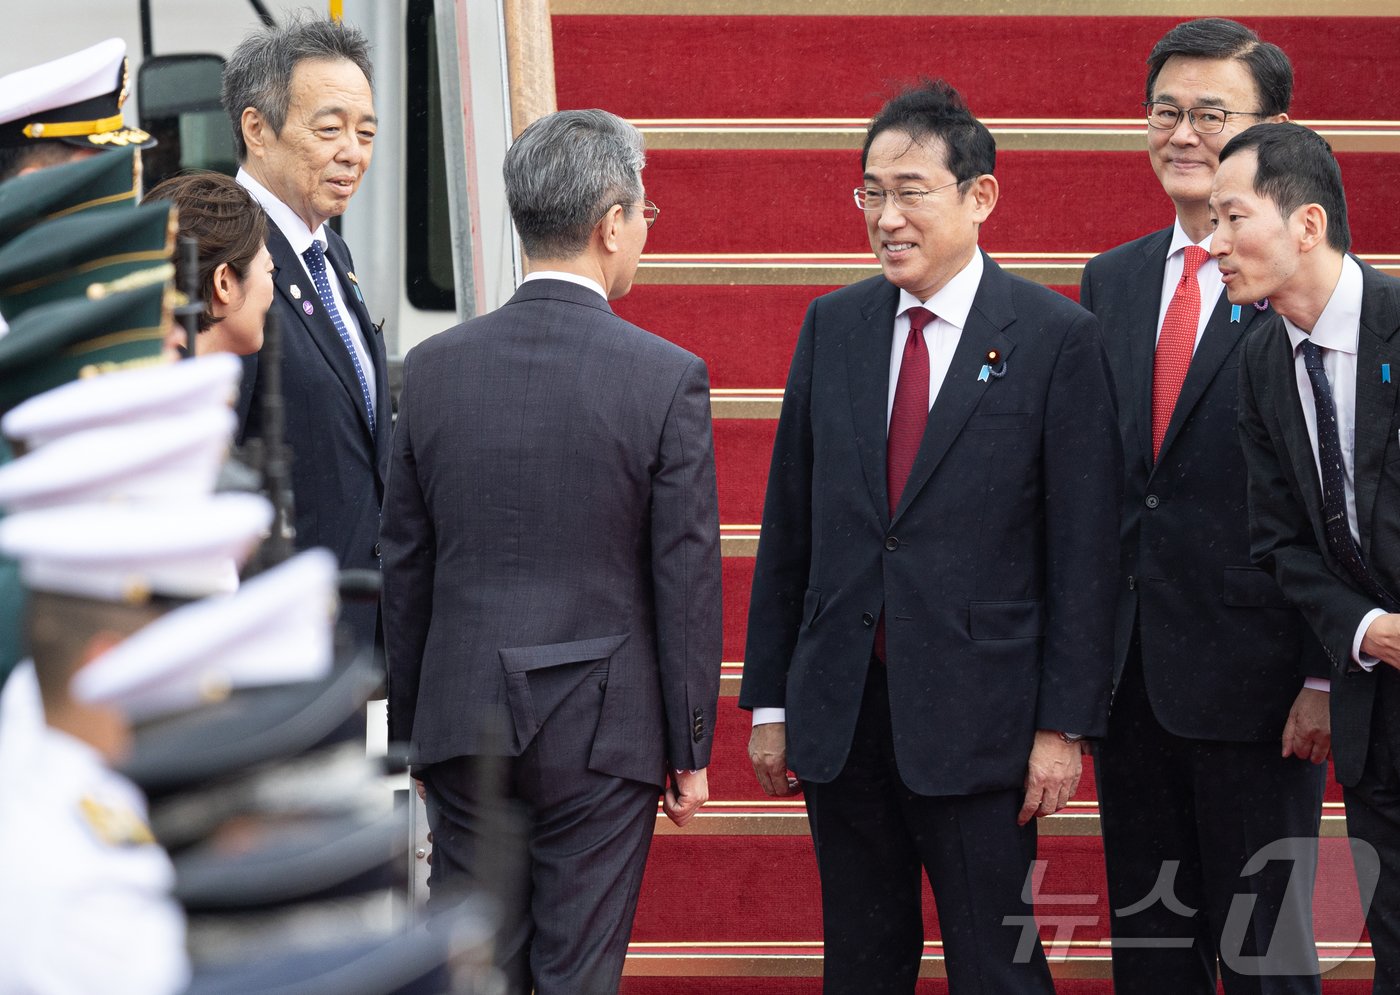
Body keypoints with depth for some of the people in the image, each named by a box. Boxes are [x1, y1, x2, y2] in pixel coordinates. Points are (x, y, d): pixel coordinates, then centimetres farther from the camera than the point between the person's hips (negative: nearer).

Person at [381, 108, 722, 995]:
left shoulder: (436, 368, 1)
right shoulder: (667, 379, -10)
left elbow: (404, 573, 6)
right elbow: (688, 581, -7)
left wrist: (408, 731, 15)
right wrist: (691, 748, 2)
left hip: (465, 721, 3)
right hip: (603, 724, -3)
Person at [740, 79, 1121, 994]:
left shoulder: (1056, 337, -5)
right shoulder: (833, 327, 9)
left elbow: (1085, 550, -6)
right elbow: (789, 525, 11)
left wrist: (1065, 723, -9)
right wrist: (770, 701, 9)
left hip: (976, 714, -4)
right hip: (839, 711, 4)